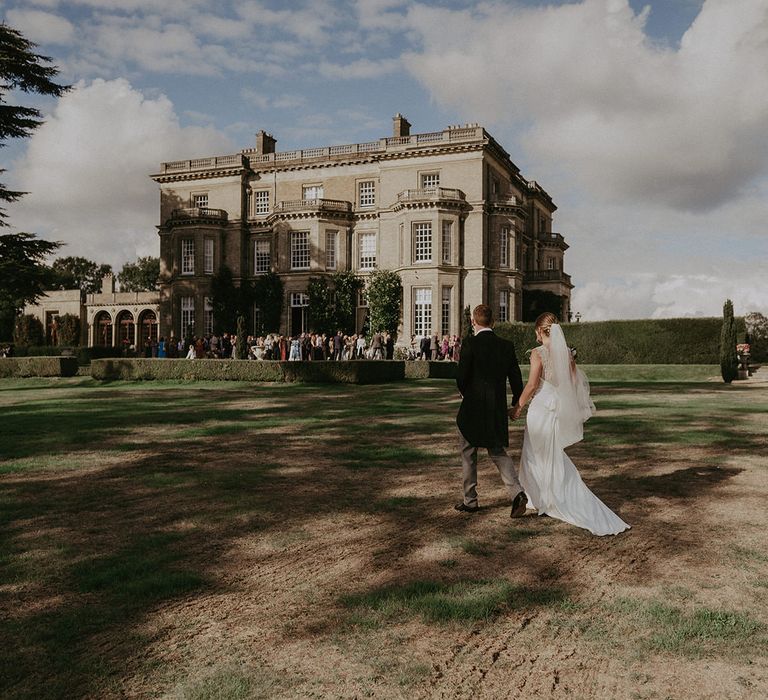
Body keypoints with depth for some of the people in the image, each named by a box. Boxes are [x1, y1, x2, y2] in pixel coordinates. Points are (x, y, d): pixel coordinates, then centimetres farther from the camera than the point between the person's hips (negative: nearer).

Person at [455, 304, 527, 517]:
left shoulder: (471, 344, -12)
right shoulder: (506, 346, 3)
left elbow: (461, 376, -14)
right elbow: (516, 378, 4)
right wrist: (516, 404, 18)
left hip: (472, 407, -4)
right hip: (498, 408, 4)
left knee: (468, 454, 12)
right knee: (498, 452, 15)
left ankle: (470, 500, 21)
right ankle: (517, 493, -5)